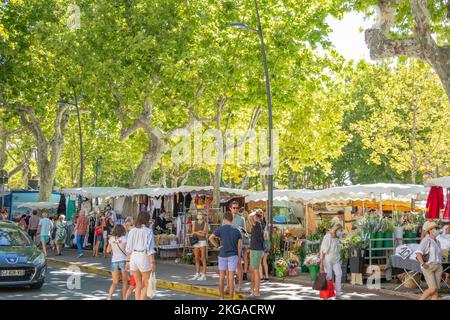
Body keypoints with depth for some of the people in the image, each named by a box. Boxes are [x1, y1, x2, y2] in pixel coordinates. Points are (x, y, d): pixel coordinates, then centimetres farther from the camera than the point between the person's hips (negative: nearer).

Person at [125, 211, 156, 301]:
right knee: (146, 285, 8)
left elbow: (129, 248, 6)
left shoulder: (132, 231, 5)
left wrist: (128, 261, 13)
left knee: (138, 285, 16)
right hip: (144, 258, -5)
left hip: (133, 257, 5)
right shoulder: (148, 231, -9)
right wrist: (152, 263, -11)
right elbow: (150, 249, -13)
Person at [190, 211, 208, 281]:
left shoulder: (205, 224, -3)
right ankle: (197, 274, 14)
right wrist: (199, 232, -15)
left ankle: (204, 275, -6)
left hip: (203, 242, -5)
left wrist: (196, 232, -12)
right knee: (197, 259, 6)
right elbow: (192, 234, -1)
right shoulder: (194, 223, 8)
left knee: (203, 259, -7)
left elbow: (204, 234, -14)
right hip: (196, 242, 5)